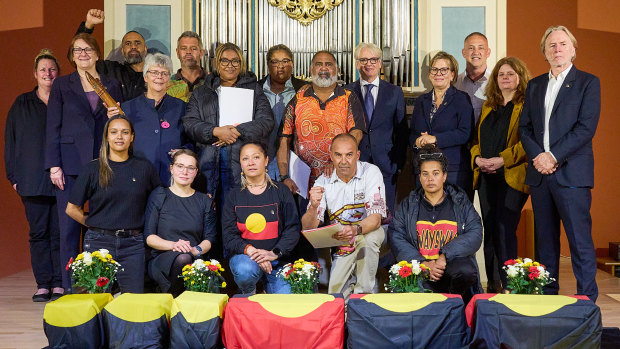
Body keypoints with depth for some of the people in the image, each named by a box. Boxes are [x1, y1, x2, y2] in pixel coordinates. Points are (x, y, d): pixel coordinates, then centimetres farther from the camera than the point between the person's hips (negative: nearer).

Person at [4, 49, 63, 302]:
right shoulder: (22, 104, 13)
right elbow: (10, 141, 11)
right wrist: (13, 174, 2)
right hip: (32, 180, 1)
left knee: (59, 231, -2)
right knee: (38, 231, 2)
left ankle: (59, 284, 5)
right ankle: (43, 284, 8)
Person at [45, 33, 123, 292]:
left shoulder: (112, 85, 13)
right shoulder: (61, 85, 9)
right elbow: (53, 127, 4)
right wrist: (54, 165, -4)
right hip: (71, 163, -1)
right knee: (69, 226, 0)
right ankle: (70, 287, 8)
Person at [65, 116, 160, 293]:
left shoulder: (144, 167, 6)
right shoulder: (93, 168, 3)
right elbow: (72, 209, 8)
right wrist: (95, 225, 5)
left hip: (132, 244, 1)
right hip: (99, 242, -1)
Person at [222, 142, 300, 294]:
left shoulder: (282, 192, 6)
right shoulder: (234, 196, 7)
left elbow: (293, 229, -2)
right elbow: (229, 237, -1)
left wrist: (274, 253, -17)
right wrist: (250, 250, -21)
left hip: (277, 260, 0)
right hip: (243, 255, 0)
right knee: (246, 270, -35)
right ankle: (247, 294, 0)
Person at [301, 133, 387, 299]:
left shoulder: (371, 172, -13)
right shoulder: (323, 182, -5)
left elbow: (376, 219, -23)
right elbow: (308, 228, -11)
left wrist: (356, 229, -45)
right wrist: (314, 206, -33)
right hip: (341, 246, 2)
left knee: (367, 238, -35)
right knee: (335, 293, -14)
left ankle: (363, 292, -15)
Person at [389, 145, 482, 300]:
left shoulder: (461, 202, 12)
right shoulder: (407, 205, 12)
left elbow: (475, 234, 0)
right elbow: (396, 238, 1)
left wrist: (445, 256, -14)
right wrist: (423, 264, -14)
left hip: (453, 261, 0)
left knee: (466, 272, -34)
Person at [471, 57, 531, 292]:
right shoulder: (487, 107, 20)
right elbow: (476, 138, 20)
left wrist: (502, 160, -17)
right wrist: (477, 158, 1)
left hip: (512, 176, -6)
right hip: (486, 176, 6)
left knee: (505, 229, -12)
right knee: (489, 229, 6)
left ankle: (508, 285, -4)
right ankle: (492, 283, 14)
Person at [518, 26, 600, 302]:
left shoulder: (588, 82, 3)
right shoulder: (535, 85, 17)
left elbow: (586, 127, -8)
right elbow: (524, 127, 11)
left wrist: (553, 156, -14)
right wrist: (537, 156, -6)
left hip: (571, 173, -5)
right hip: (539, 173, 5)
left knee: (580, 239, -6)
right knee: (545, 238, 9)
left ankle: (587, 298, 2)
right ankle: (547, 295, 18)